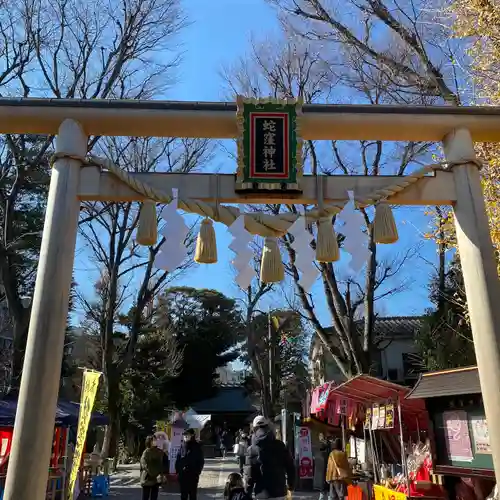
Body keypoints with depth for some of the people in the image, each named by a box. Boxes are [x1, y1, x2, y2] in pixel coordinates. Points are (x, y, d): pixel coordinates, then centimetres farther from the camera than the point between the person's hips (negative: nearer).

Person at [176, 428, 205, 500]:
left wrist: (197, 472, -10)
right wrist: (178, 471, -1)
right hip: (182, 475, 4)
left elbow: (201, 461, -3)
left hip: (193, 475, -3)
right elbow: (178, 459, 7)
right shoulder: (183, 446, 5)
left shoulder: (197, 447, -5)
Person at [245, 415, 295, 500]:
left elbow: (250, 474, -10)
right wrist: (291, 484, 16)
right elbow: (290, 467, 2)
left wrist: (248, 493, 2)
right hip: (280, 491, 3)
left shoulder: (252, 449, -9)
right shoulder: (280, 445, -1)